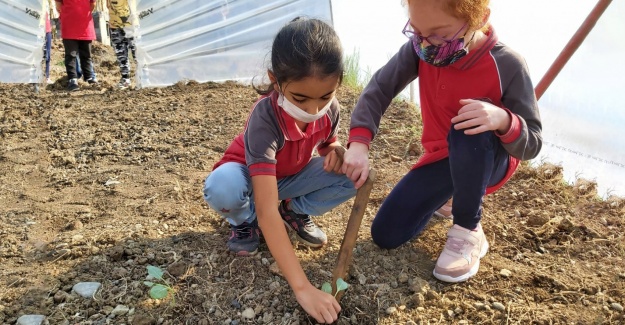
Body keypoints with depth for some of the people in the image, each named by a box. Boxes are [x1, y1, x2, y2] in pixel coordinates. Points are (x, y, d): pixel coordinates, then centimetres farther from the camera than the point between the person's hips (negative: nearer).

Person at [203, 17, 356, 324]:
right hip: (248, 175, -4)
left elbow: (329, 143, 5)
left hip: (291, 176, 5)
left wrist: (336, 153, -23)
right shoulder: (265, 118, -39)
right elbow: (268, 212, -45)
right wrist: (303, 288, -50)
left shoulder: (329, 108, -22)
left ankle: (295, 211, 7)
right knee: (221, 188, -39)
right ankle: (245, 221, -2)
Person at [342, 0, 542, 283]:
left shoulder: (507, 66, -25)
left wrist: (503, 120, -43)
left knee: (470, 129, -40)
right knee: (385, 234, -4)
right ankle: (451, 194, 23)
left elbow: (531, 145, -21)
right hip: (441, 159, 4)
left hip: (490, 161, -4)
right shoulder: (420, 49, -17)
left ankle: (469, 232, -17)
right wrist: (359, 143, -31)